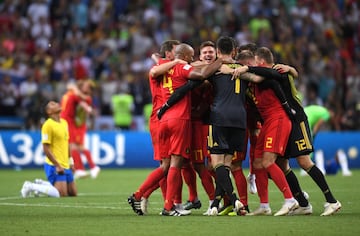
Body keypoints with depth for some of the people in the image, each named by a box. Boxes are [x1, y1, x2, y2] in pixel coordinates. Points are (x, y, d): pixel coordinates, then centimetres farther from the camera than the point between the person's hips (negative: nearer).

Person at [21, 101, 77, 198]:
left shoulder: (64, 122, 12)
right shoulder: (48, 125, -13)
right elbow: (46, 149, -16)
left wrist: (70, 161, 18)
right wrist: (57, 165, -19)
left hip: (65, 165, 9)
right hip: (54, 165, -9)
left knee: (73, 193, 10)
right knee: (62, 194, -17)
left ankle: (41, 184, 22)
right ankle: (31, 186, -2)